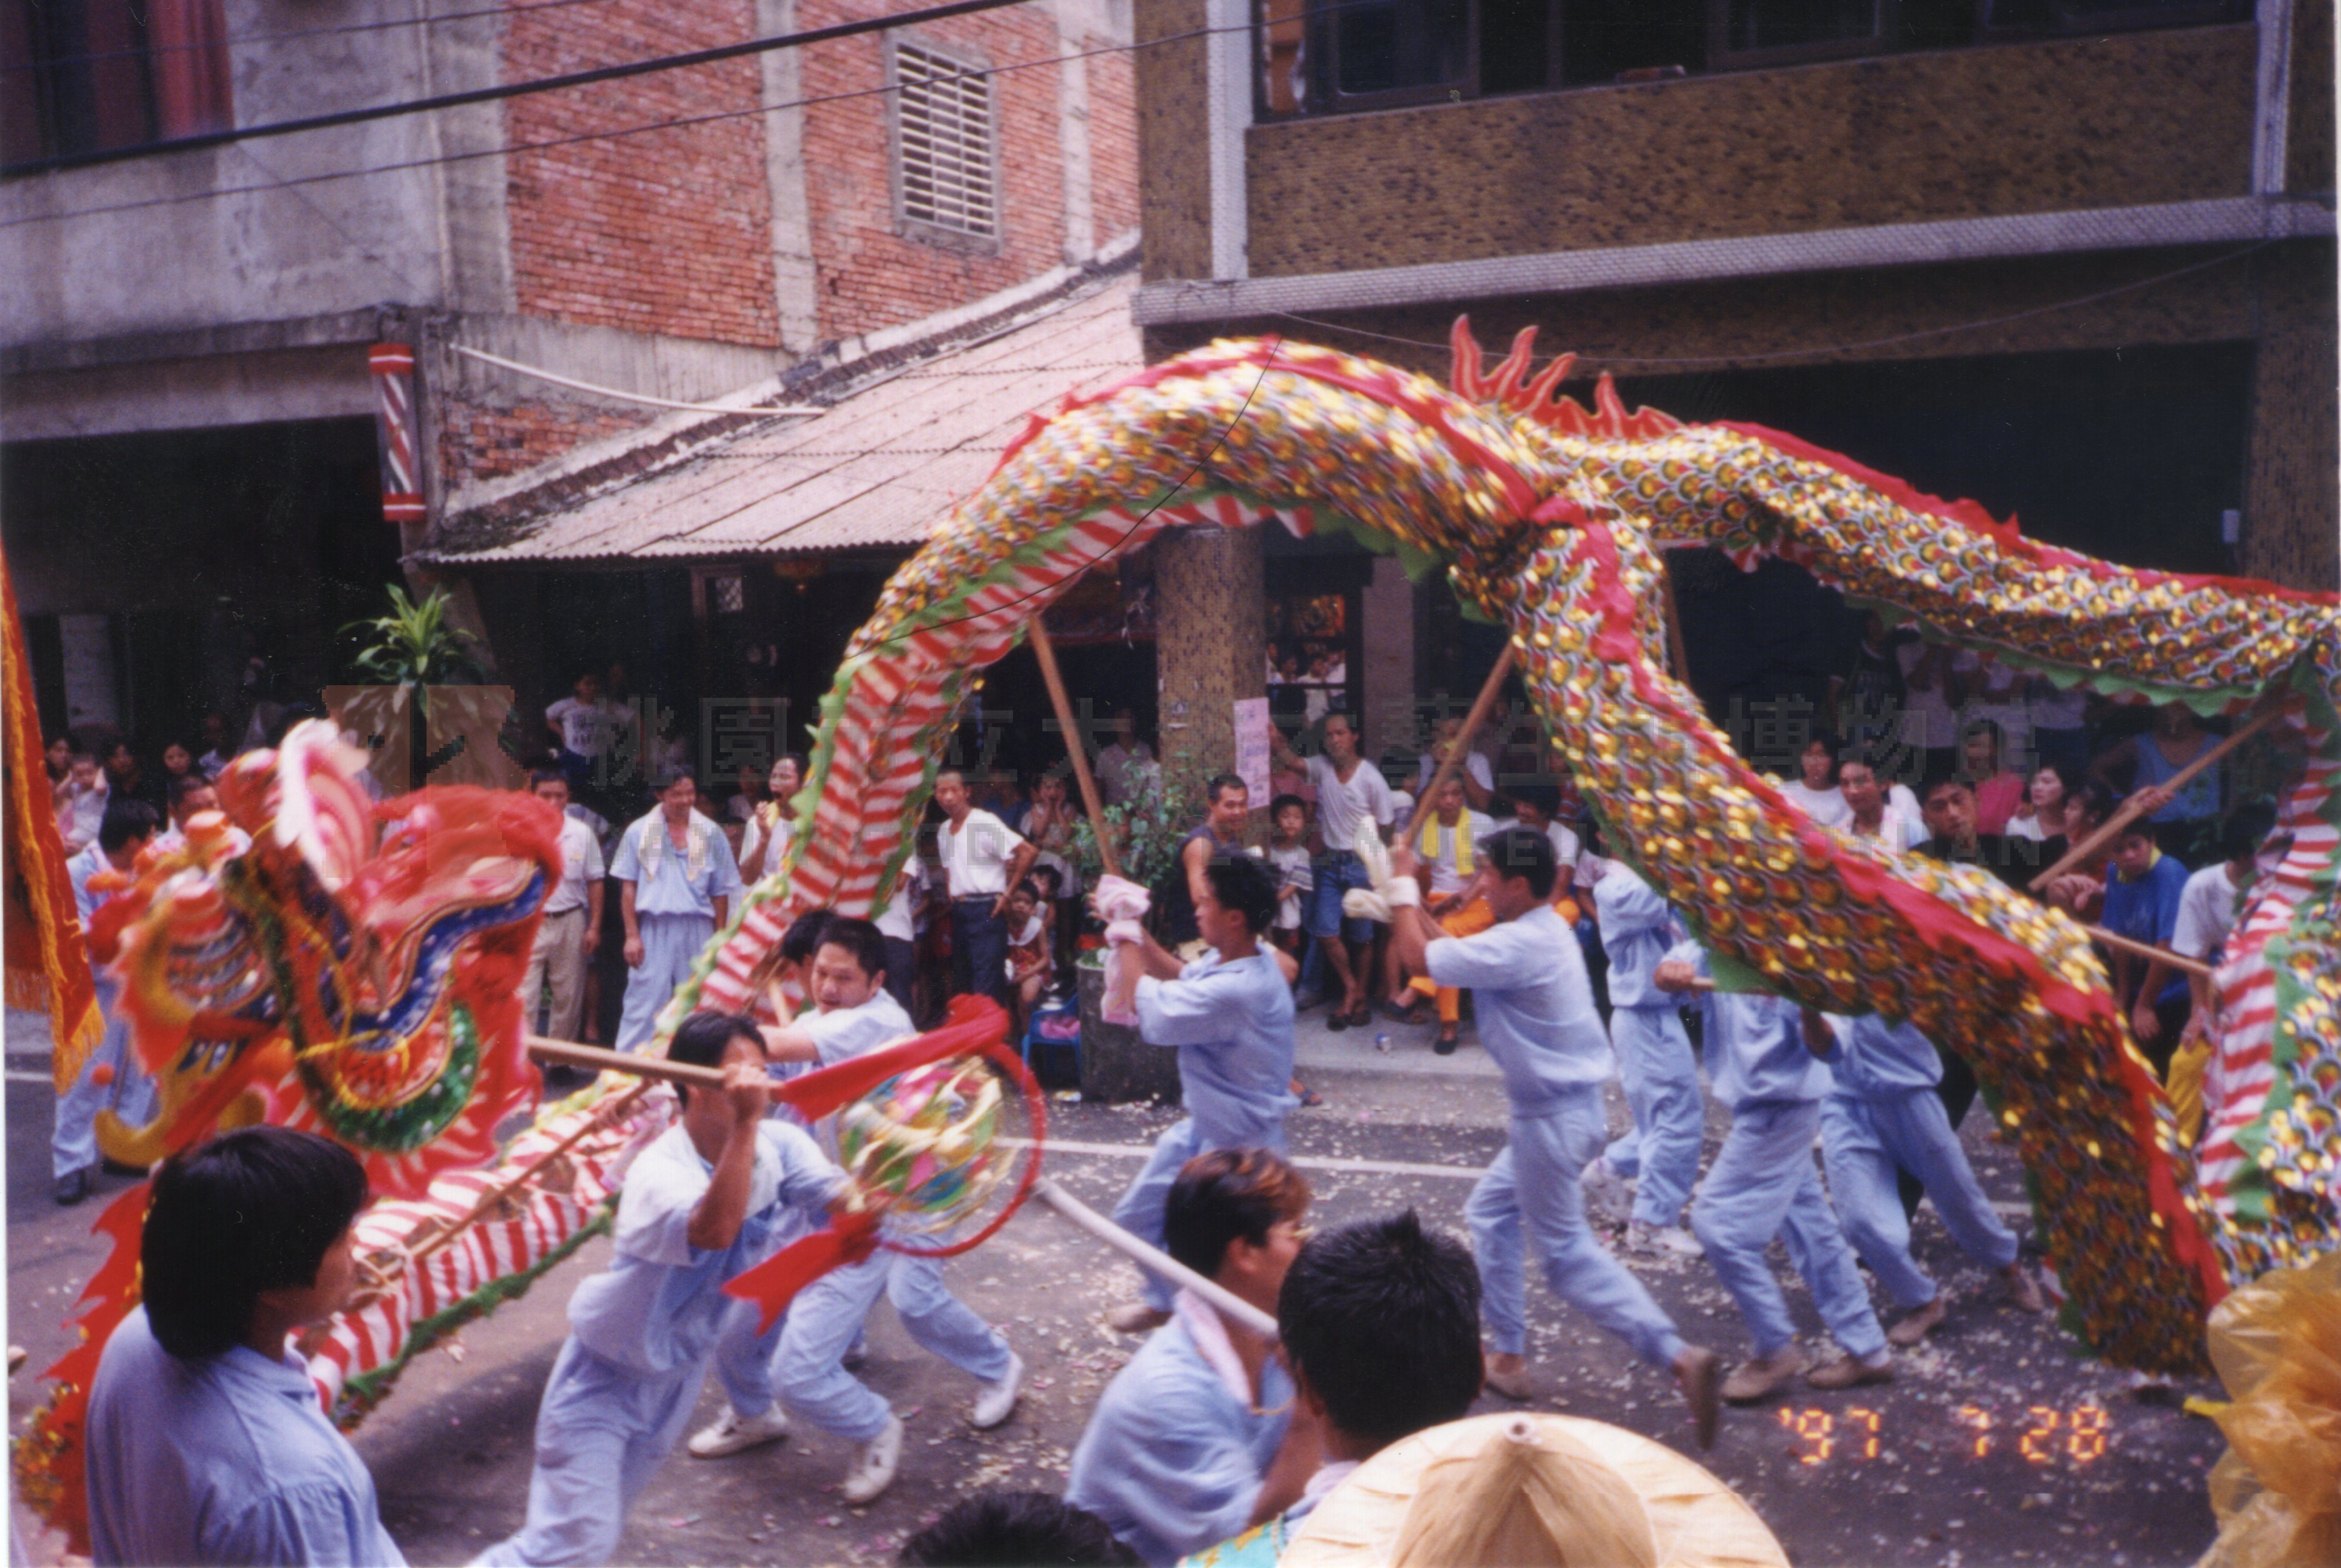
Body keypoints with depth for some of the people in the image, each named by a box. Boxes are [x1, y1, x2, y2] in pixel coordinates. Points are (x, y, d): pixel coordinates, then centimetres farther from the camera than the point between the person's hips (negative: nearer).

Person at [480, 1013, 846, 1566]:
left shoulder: (778, 1147, -14)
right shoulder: (658, 1172, -33)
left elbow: (843, 1201, -27)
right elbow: (713, 1230, -52)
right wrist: (746, 1124, -55)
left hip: (680, 1369, 6)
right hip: (606, 1375, -6)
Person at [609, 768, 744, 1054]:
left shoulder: (710, 833, 7)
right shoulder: (639, 832, 5)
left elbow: (721, 891, 8)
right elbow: (628, 887, 4)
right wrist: (632, 935, -3)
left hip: (698, 927, 1)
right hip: (654, 926, -1)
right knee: (645, 1001, -4)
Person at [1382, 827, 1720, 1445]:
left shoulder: (1520, 945, -24)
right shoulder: (1543, 931, 7)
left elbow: (1420, 956, -19)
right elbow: (1452, 950, 15)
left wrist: (1402, 882, -7)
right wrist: (1409, 900, 10)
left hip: (1554, 1117, -10)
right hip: (1555, 1110, 10)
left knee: (1566, 1254, -2)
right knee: (1490, 1213, 21)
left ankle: (1678, 1356, -5)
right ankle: (1509, 1357, 29)